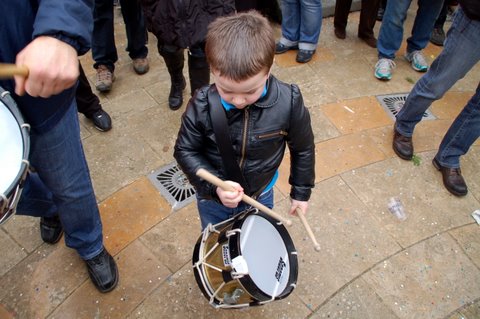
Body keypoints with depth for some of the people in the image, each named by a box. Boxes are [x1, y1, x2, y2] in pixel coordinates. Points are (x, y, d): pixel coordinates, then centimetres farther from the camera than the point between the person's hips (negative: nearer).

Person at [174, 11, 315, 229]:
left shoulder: (288, 102, -26)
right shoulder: (202, 106, -28)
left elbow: (302, 149, -9)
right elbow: (185, 151, -15)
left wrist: (301, 191, 0)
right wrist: (215, 186, -30)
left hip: (260, 196, 1)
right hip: (212, 197, 0)